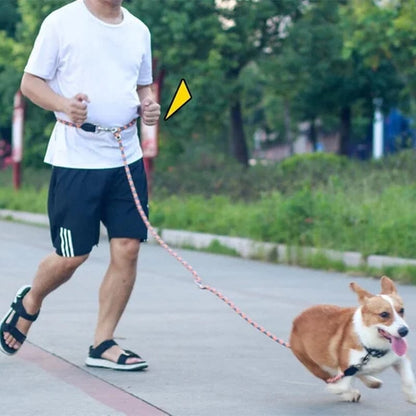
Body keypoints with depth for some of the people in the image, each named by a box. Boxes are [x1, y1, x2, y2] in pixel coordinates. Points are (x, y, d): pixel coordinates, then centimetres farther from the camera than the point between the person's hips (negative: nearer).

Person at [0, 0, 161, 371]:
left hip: (126, 157, 5)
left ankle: (103, 344, 9)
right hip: (75, 157, -5)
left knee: (127, 249, -3)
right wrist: (64, 104, -22)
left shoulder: (138, 30, 12)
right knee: (72, 255, 0)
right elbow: (30, 82, -3)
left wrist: (149, 105, 1)